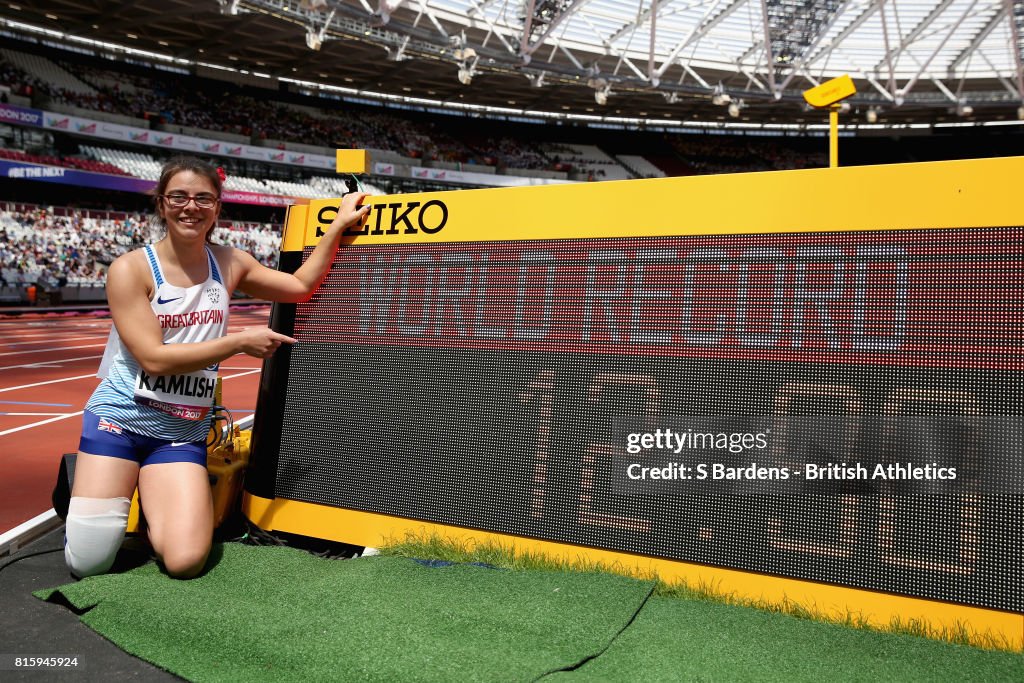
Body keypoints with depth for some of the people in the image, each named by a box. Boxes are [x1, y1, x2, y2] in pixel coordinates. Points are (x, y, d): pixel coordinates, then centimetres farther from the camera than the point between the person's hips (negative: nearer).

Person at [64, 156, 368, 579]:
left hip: (183, 433, 3)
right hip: (119, 418, -2)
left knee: (185, 562, -15)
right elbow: (154, 358, -17)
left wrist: (339, 225, 3)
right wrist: (241, 342, -17)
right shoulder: (130, 269, -10)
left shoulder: (229, 264, 2)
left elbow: (301, 286, 7)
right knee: (87, 564, -7)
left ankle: (156, 499, 18)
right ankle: (91, 484, 24)